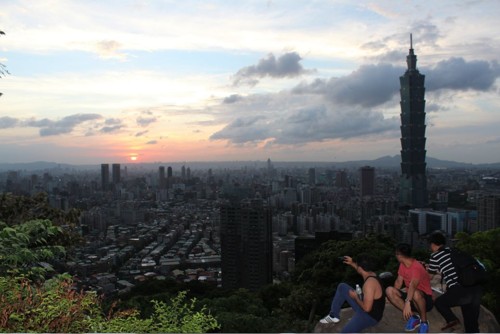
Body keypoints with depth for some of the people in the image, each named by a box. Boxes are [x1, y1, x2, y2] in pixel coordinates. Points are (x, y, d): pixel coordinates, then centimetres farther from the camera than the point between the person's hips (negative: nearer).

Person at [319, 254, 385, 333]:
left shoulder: (369, 283, -34)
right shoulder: (371, 274, -5)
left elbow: (366, 308, -34)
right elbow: (361, 270, 24)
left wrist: (355, 297, -17)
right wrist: (352, 264, 10)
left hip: (370, 316, -10)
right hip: (365, 307, 10)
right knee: (342, 287, 12)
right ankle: (333, 316, 19)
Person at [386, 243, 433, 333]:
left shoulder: (416, 267, -26)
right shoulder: (402, 265, 1)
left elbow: (413, 285, -42)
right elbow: (398, 282, 4)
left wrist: (407, 303, -55)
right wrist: (393, 294, -13)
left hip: (425, 299, -7)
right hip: (411, 297, 7)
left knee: (415, 293, -41)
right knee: (389, 290, -16)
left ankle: (424, 321, -14)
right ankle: (413, 316, -8)